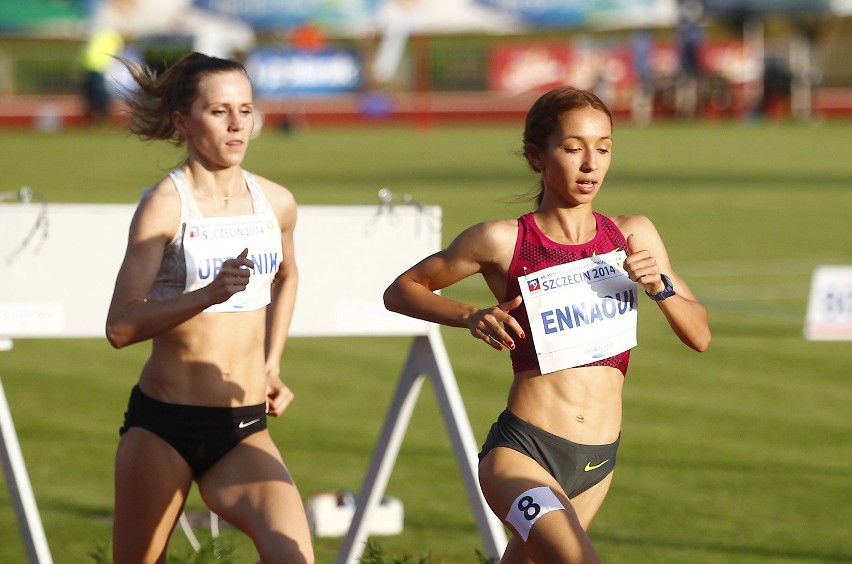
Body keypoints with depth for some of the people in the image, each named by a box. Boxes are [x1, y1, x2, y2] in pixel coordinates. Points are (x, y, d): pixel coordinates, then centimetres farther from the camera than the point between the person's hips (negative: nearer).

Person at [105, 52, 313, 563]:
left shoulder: (277, 204, 6)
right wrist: (208, 294, -31)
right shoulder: (165, 205, -10)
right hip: (162, 424, -3)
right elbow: (121, 326, -20)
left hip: (245, 430, 3)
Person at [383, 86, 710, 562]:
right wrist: (470, 316, -9)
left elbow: (699, 335, 11)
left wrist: (659, 285, -8)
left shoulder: (634, 236, 6)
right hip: (522, 450, -5)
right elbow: (401, 291, 8)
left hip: (596, 462, 5)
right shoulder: (502, 242, -4)